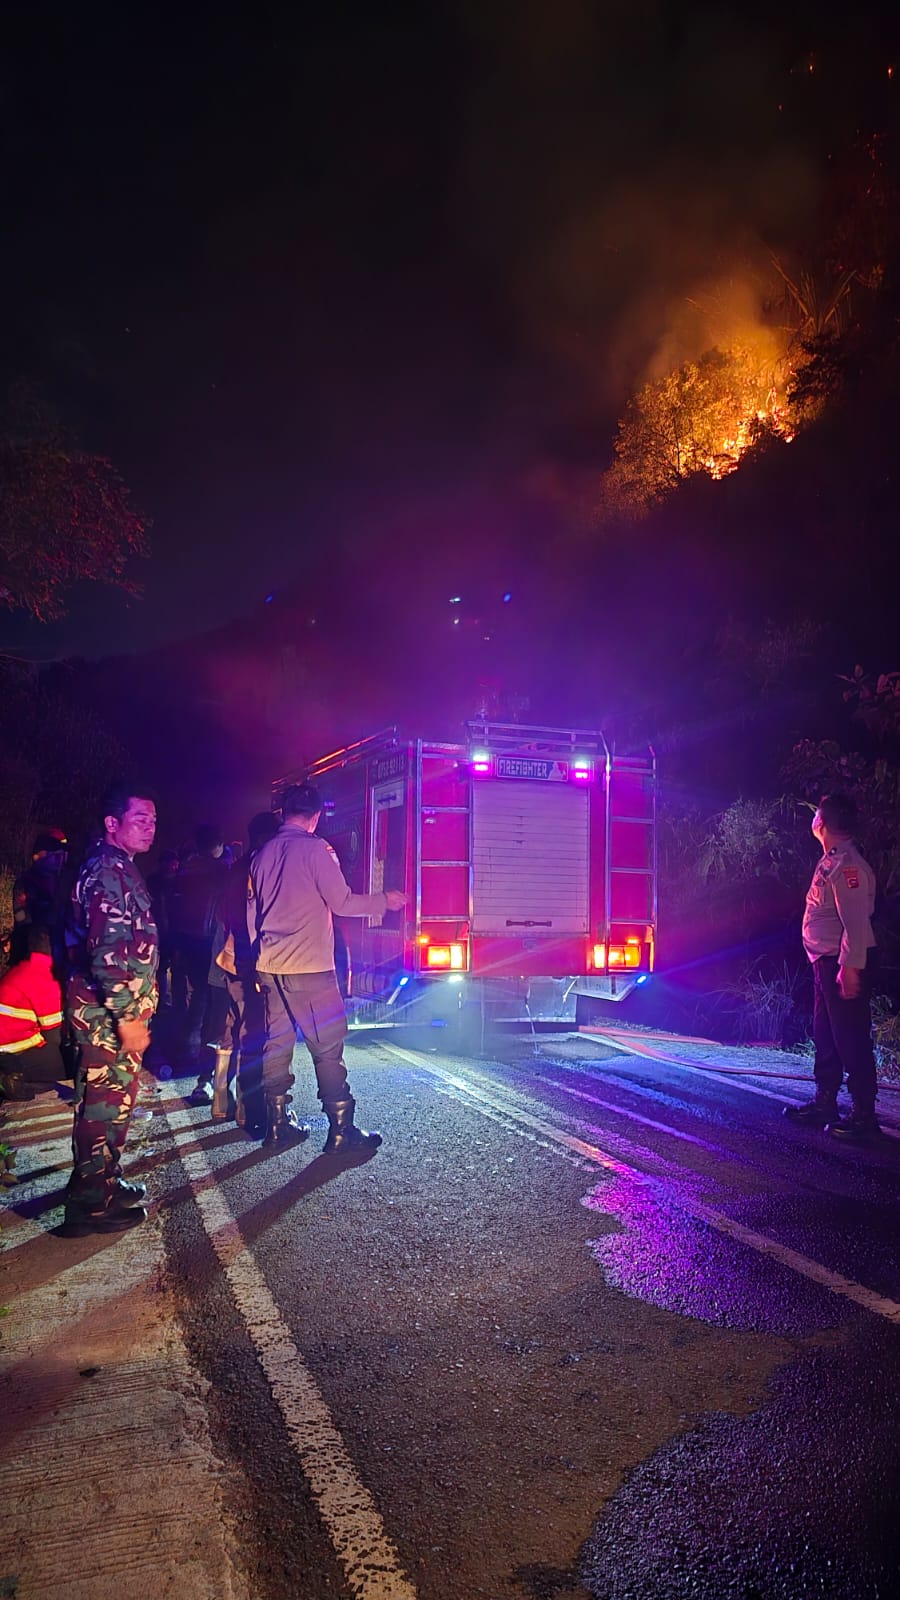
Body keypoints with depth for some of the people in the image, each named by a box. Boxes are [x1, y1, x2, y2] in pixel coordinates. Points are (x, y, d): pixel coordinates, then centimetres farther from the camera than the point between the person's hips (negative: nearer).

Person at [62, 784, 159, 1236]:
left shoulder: (119, 868, 15)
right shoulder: (108, 871, -18)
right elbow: (108, 951, -25)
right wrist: (128, 1016, -23)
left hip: (111, 1010, 10)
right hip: (109, 1012, -10)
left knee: (110, 1099, 18)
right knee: (107, 1102, -2)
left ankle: (104, 1183, 30)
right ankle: (91, 1203, 9)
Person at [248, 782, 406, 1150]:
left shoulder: (263, 854, 11)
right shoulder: (315, 849, -10)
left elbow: (253, 912, 17)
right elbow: (342, 903, -11)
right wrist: (385, 901, 3)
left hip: (270, 967, 7)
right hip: (309, 967, -7)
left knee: (277, 1044, 11)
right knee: (328, 1046, -2)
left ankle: (278, 1124, 17)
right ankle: (341, 1129, 1)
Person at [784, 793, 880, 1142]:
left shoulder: (846, 865, -18)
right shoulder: (830, 861, 13)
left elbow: (856, 921, -23)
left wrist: (850, 968, -26)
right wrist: (827, 966, 19)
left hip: (843, 965, -11)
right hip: (825, 962, 11)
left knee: (851, 1038, -4)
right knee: (825, 1036, 17)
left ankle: (863, 1116, 3)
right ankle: (824, 1103, 28)